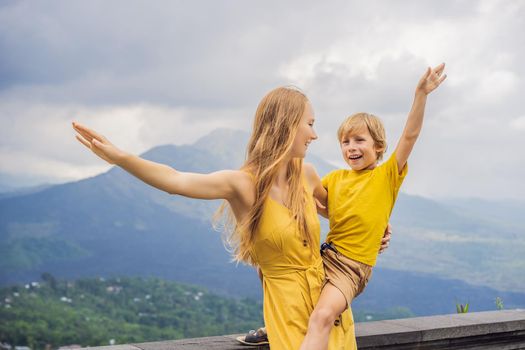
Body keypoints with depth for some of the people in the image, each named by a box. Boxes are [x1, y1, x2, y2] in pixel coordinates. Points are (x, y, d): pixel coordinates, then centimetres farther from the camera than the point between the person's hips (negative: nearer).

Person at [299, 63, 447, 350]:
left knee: (322, 316, -29)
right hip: (324, 256, 7)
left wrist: (421, 94, -26)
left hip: (352, 267, -7)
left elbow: (410, 135, -15)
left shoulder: (387, 176, -3)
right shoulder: (335, 178, 12)